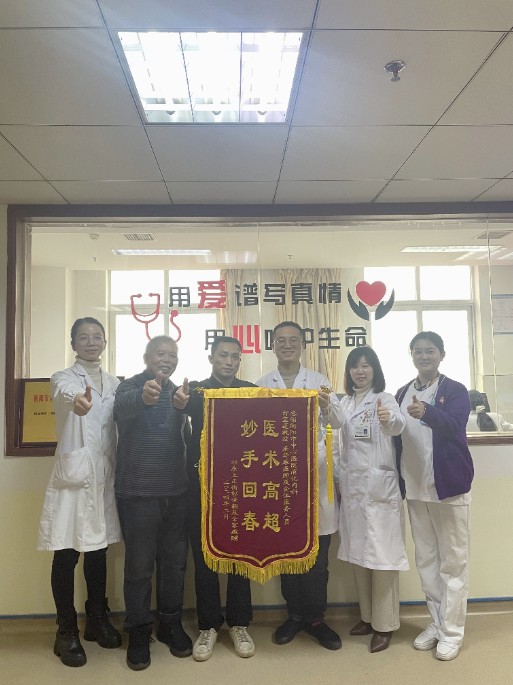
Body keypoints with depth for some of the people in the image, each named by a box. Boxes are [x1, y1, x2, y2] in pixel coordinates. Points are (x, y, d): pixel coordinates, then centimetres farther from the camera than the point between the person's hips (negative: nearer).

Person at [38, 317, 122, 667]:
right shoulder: (63, 377, -5)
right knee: (67, 554, 2)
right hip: (73, 474, -4)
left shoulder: (115, 383, 10)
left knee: (98, 551, 13)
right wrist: (76, 399, -54)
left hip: (105, 476, 4)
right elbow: (65, 391, -30)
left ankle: (97, 619, 30)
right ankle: (67, 631, 18)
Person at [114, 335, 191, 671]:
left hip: (175, 491, 5)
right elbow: (122, 407, -34)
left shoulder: (177, 392, 11)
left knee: (175, 561, 13)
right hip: (138, 492, -5)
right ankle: (139, 631, 23)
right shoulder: (132, 385, -7)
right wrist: (144, 396, -53)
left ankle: (171, 623, 31)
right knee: (139, 564, 6)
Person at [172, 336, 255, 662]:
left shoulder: (250, 391, 7)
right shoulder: (196, 389, 1)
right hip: (203, 484, -1)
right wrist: (181, 403, -45)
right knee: (204, 554, 8)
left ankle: (239, 625, 25)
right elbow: (192, 409, -22)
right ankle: (209, 626, 25)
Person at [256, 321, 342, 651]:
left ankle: (315, 617, 23)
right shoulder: (262, 384, 6)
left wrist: (327, 406, -29)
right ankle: (295, 614, 28)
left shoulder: (319, 380, 3)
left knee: (318, 552, 5)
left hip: (314, 473, -1)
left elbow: (337, 423, -8)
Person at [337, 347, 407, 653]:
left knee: (381, 555, 0)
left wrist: (389, 420, -52)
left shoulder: (384, 399, -7)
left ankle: (384, 625, 15)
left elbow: (398, 424, -29)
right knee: (358, 553, 13)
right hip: (352, 486, 6)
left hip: (379, 486, -6)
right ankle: (368, 616, 29)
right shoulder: (345, 403, 10)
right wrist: (338, 481, 12)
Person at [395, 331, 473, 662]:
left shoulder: (456, 390, -6)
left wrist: (427, 412, -43)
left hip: (449, 486, -4)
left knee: (452, 561, 7)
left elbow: (454, 426, -25)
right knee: (426, 559, 14)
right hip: (415, 488, 5)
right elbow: (397, 436, 8)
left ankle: (452, 631, 20)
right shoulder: (403, 393, 7)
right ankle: (437, 622, 30)